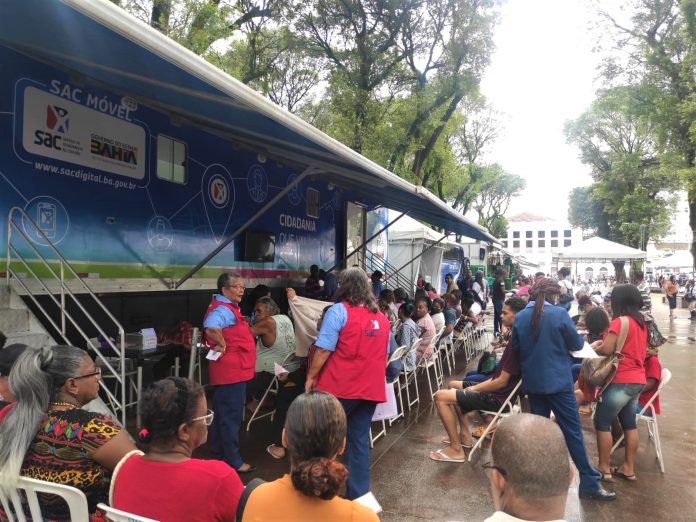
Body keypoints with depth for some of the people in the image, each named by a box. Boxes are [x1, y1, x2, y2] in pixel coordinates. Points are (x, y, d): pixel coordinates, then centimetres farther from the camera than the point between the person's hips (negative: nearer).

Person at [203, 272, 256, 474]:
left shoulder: (228, 307, 13)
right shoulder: (223, 309, -20)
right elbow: (211, 328, -40)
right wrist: (222, 346, -26)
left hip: (234, 370, 11)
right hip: (232, 371, -11)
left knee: (223, 414, 19)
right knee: (231, 417, -2)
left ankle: (219, 454, 31)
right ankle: (233, 461, 8)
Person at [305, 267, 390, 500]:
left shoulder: (339, 311, -8)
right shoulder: (382, 317, 10)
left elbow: (324, 349, -13)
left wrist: (311, 376, -3)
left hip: (339, 386, -5)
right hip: (370, 388, 5)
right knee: (360, 440, 12)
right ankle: (358, 495, 17)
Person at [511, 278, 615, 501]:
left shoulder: (520, 317, -1)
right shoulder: (559, 314, -12)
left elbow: (515, 348, 7)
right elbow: (576, 344, -4)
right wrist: (580, 339, 17)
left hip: (532, 381, 4)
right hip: (558, 380, -4)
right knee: (572, 430, 2)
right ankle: (589, 484, 7)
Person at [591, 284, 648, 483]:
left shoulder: (619, 322, -17)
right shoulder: (641, 322, 11)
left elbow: (607, 349, -22)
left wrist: (595, 347, -1)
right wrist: (605, 342, 9)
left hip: (622, 381, -9)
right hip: (637, 380, 9)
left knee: (602, 422, 1)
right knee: (629, 423, 14)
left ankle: (604, 468, 7)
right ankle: (628, 468, 21)